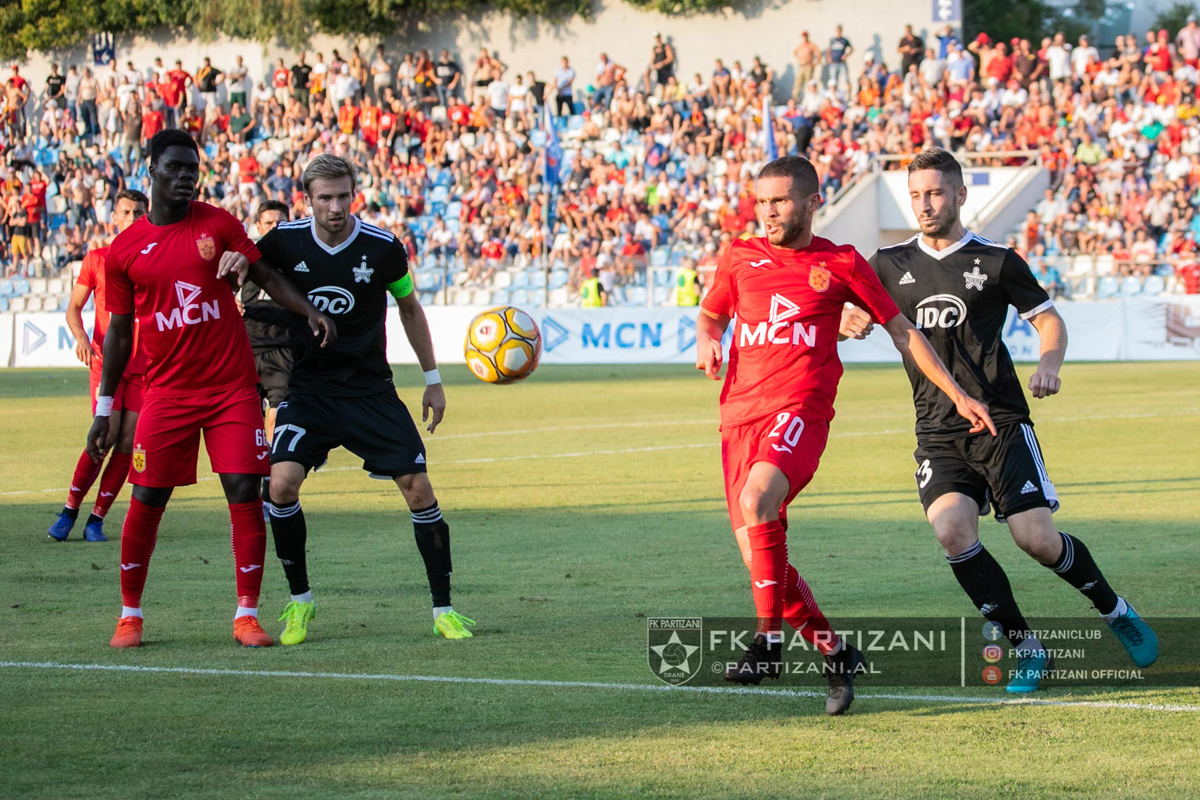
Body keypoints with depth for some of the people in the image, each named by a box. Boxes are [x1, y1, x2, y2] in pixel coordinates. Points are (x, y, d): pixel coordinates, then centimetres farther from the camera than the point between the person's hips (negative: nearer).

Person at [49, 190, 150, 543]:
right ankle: (70, 510, 0)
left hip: (145, 365, 2)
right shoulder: (97, 258, 6)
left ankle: (97, 519, 4)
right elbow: (74, 307, 8)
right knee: (106, 436, -14)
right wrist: (81, 336, -11)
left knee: (128, 443, -4)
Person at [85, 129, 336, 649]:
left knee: (244, 492, -6)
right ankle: (130, 615, 12)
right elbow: (118, 332, 9)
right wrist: (104, 409, 8)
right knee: (146, 501, -2)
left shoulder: (217, 224, 3)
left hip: (233, 387, 0)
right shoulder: (124, 250, 2)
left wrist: (311, 312, -10)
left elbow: (267, 276, 8)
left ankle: (247, 614, 0)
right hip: (167, 391, 0)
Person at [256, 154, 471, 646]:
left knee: (417, 488, -8)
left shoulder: (383, 248, -7)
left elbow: (409, 308, 9)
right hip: (307, 388, 0)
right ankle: (299, 600, 1)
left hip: (370, 388, 0)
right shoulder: (284, 242, -8)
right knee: (282, 483, -19)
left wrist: (433, 379, 11)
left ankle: (443, 610, 5)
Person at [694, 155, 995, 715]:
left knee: (757, 500, -32)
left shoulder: (841, 264, 7)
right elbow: (711, 314, 31)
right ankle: (835, 653, 16)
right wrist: (705, 340, 5)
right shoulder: (740, 257, 15)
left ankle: (769, 640, -24)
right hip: (740, 413, 4)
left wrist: (958, 396, 14)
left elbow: (902, 332, 15)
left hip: (800, 410, -4)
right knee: (758, 551, -2)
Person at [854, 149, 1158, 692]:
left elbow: (1048, 320, 10)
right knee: (952, 533, -21)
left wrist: (1049, 365, -11)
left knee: (1037, 539, -12)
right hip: (937, 434, 2)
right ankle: (1026, 647, -6)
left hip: (1000, 422, -2)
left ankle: (1114, 610, 17)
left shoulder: (996, 261, 2)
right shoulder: (890, 264, 9)